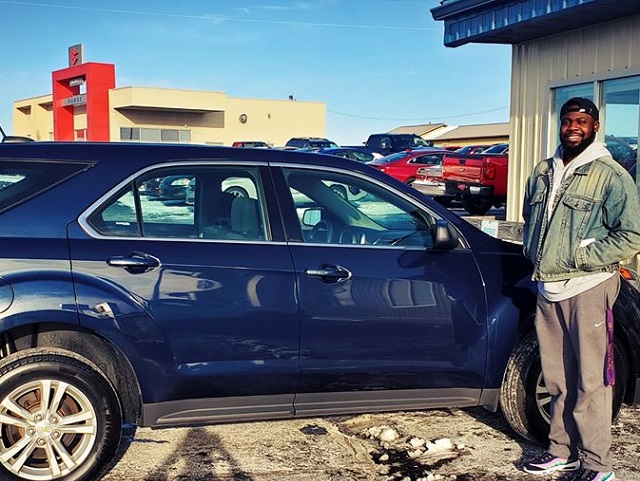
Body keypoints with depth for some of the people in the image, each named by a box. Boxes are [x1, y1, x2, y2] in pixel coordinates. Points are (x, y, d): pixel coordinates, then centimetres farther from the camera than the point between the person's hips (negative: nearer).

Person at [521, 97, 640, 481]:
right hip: (548, 288, 6)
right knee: (558, 378, 13)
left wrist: (579, 257, -14)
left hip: (588, 288, -6)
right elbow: (530, 218, 28)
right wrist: (533, 253, 10)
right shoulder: (543, 172, 14)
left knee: (591, 381, -3)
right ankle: (563, 450, 25)